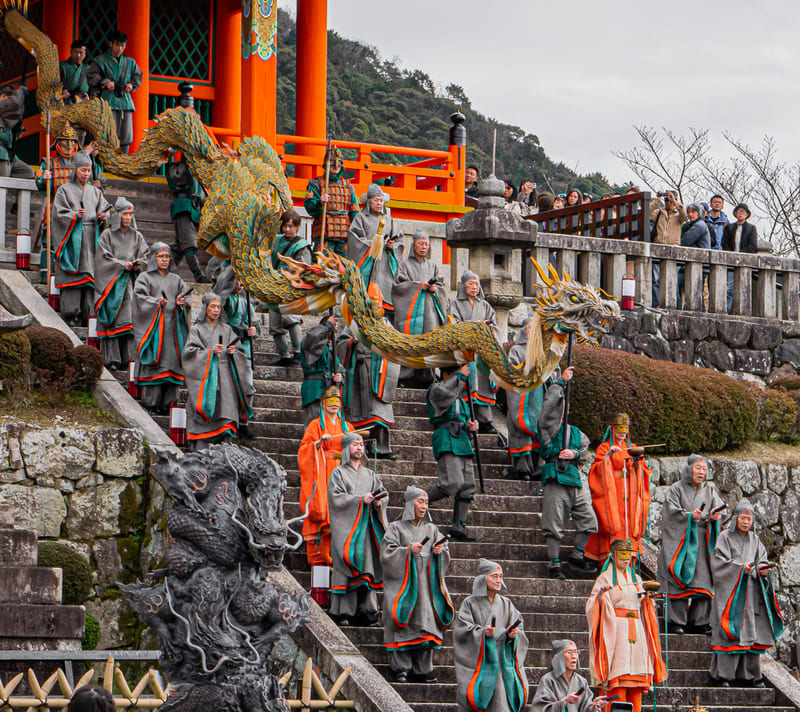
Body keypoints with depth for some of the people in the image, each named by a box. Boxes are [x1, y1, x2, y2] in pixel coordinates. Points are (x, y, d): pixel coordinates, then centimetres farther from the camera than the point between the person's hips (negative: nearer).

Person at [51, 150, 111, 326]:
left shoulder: (95, 192, 19)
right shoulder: (65, 190, 6)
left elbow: (104, 208, 13)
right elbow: (58, 213, -3)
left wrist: (104, 215, -10)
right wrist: (75, 215, -18)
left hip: (91, 238, 4)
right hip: (73, 238, -4)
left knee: (90, 275, -3)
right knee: (73, 276, -9)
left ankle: (87, 313, -1)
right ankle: (71, 314, -9)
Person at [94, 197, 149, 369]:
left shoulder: (137, 236, 14)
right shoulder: (108, 235, 3)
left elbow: (146, 256, 10)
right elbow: (104, 258, -5)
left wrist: (138, 265, -11)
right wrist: (123, 265, -13)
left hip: (130, 283, 3)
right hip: (112, 282, -3)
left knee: (130, 319, -6)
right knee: (112, 319, -8)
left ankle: (128, 357, -5)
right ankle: (112, 359, -8)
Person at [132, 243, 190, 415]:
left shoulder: (176, 279, 19)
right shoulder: (145, 277, 7)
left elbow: (185, 296, 13)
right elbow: (141, 297, -6)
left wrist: (180, 302, -10)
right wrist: (158, 302, -21)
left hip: (172, 326, 4)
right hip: (153, 325, -4)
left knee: (171, 361, -2)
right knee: (154, 362, -9)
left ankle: (167, 403, 0)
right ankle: (151, 402, -7)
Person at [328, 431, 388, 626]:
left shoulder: (370, 474, 18)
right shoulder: (339, 473, 2)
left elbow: (384, 493, 14)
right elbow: (336, 498, -10)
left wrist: (379, 501, -9)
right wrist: (361, 499, -18)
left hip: (367, 527, 5)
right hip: (346, 527, -5)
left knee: (368, 569, 1)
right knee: (345, 569, -8)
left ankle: (366, 610, 3)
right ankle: (342, 612, -7)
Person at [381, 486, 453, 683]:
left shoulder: (431, 529, 15)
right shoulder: (396, 528, 2)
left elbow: (446, 553, 16)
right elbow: (387, 554, -7)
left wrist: (440, 552, -6)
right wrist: (409, 551, -18)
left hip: (426, 584, 4)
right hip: (403, 583, -4)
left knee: (426, 622, 0)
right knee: (403, 626, -8)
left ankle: (422, 670, 4)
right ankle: (401, 669, -5)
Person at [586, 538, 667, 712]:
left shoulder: (636, 579, 18)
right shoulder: (605, 578, 2)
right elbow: (592, 606, -7)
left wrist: (648, 598, 3)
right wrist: (600, 596, -26)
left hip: (636, 631, 5)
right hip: (615, 631, -5)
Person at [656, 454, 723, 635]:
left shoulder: (710, 490, 15)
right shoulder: (676, 489, 2)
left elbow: (718, 508, 4)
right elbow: (672, 512, -8)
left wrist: (715, 516, -19)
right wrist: (690, 516, -23)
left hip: (703, 540, 4)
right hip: (680, 538, -4)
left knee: (703, 580, -1)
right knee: (679, 580, -9)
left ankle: (699, 621, 5)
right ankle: (676, 621, -6)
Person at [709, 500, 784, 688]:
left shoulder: (755, 540, 15)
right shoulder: (725, 538, -1)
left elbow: (762, 561, 13)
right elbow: (719, 563, -10)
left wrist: (762, 570, -9)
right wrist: (740, 568, -21)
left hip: (752, 593, 5)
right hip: (731, 592, -5)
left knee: (752, 632, 3)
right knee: (730, 633, -10)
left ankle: (750, 674, 8)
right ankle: (723, 674, -8)